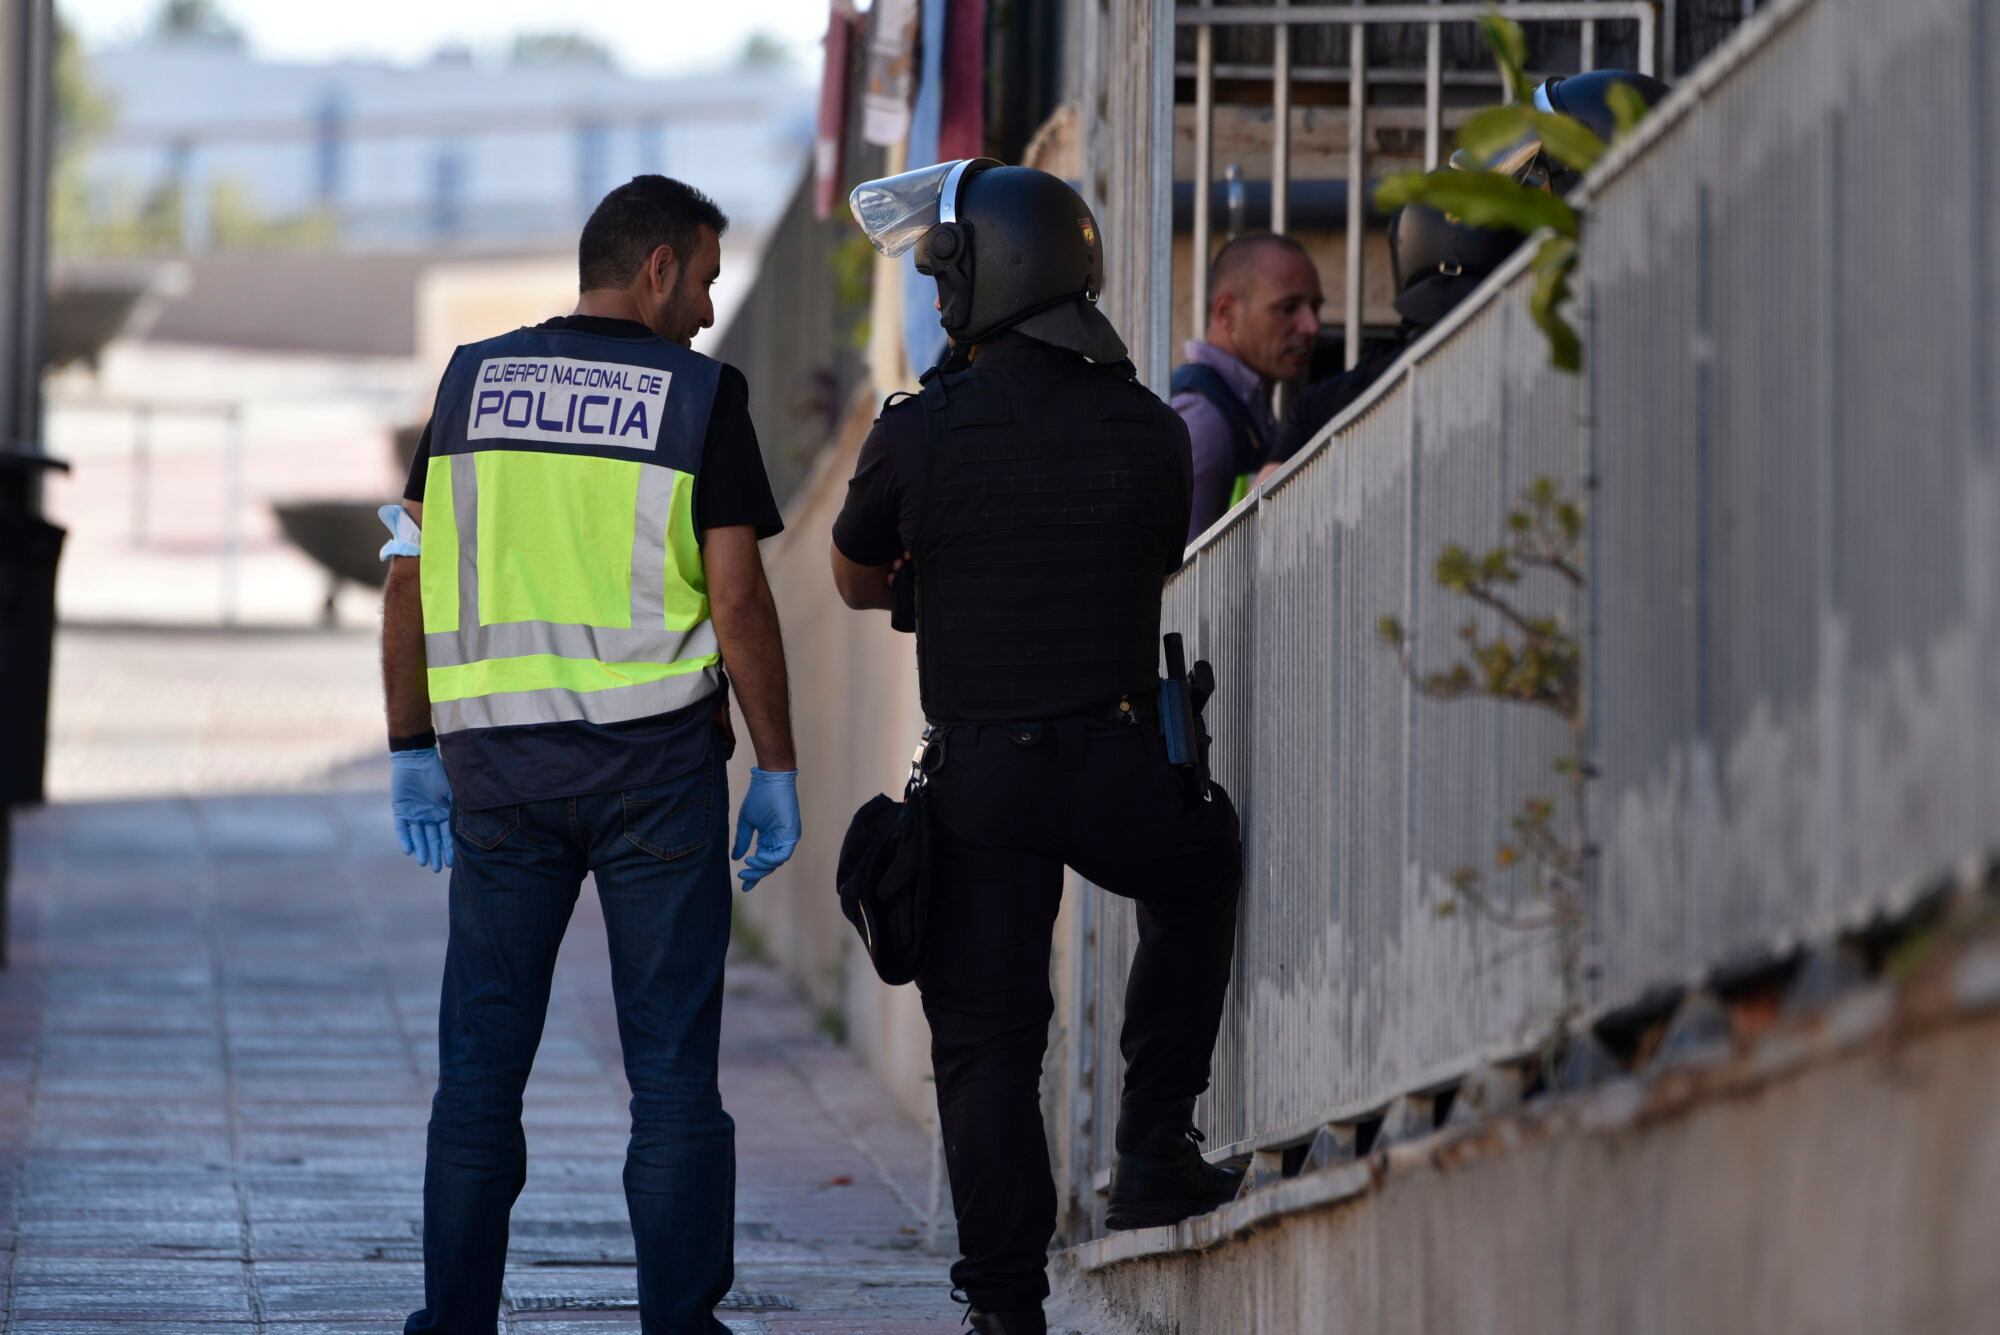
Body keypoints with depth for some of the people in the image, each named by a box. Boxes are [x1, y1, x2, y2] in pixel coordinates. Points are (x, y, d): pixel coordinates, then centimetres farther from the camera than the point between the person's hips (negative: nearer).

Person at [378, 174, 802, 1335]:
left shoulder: (473, 380, 7)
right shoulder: (698, 393, -4)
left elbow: (411, 583, 6)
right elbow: (739, 598, -8)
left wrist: (415, 750, 13)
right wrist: (777, 771, -2)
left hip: (496, 756, 3)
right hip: (653, 758, -3)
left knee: (482, 1055, 8)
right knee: (671, 1062, 2)